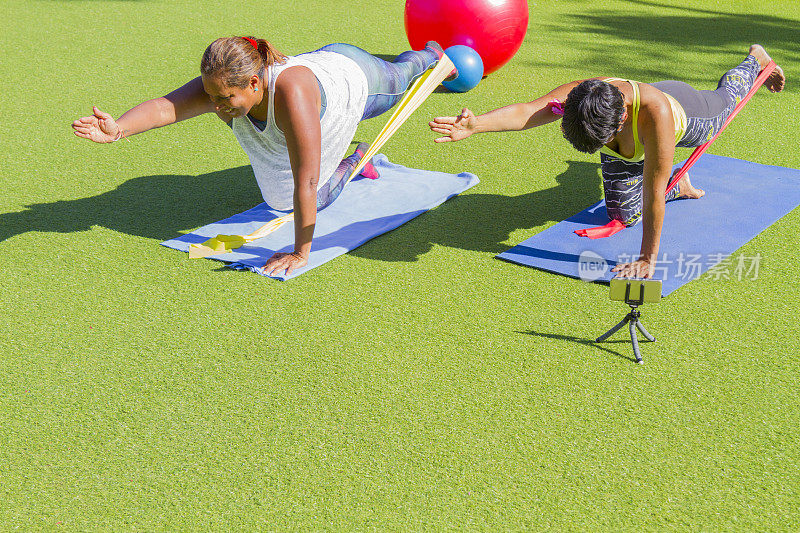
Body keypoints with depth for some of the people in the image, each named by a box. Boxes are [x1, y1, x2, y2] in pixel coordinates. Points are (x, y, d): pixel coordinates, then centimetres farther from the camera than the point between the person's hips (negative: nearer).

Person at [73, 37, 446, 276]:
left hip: (352, 76, -4)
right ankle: (353, 164, 51)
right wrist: (119, 129, -76)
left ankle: (430, 54, 68)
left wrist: (300, 254, -50)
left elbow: (306, 182, -53)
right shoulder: (218, 86, -39)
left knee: (397, 77, 33)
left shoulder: (290, 92, -54)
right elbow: (165, 106, -56)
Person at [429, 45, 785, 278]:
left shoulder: (656, 111, -53)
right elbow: (525, 111, -60)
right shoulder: (578, 95, -44)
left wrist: (647, 260, -43)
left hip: (686, 116, -2)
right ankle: (679, 185, 41)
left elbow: (653, 193, -49)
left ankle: (756, 60, 67)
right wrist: (474, 125, -80)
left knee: (726, 100, 32)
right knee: (623, 215, 10)